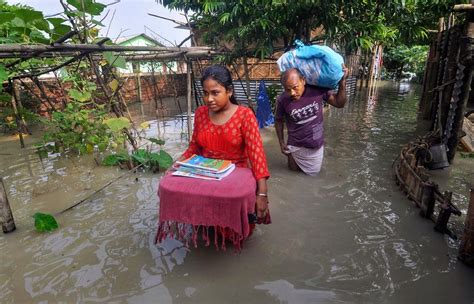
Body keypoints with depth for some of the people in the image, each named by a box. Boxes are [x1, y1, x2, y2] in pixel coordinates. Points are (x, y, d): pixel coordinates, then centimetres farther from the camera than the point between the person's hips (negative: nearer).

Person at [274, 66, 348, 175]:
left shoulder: (318, 89, -19)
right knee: (294, 170, 24)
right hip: (296, 146, -1)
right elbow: (278, 120, -3)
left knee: (313, 174, 22)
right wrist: (281, 142, 0)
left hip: (316, 146, 1)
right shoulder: (282, 100, -22)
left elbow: (339, 103, -5)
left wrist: (342, 81, -17)